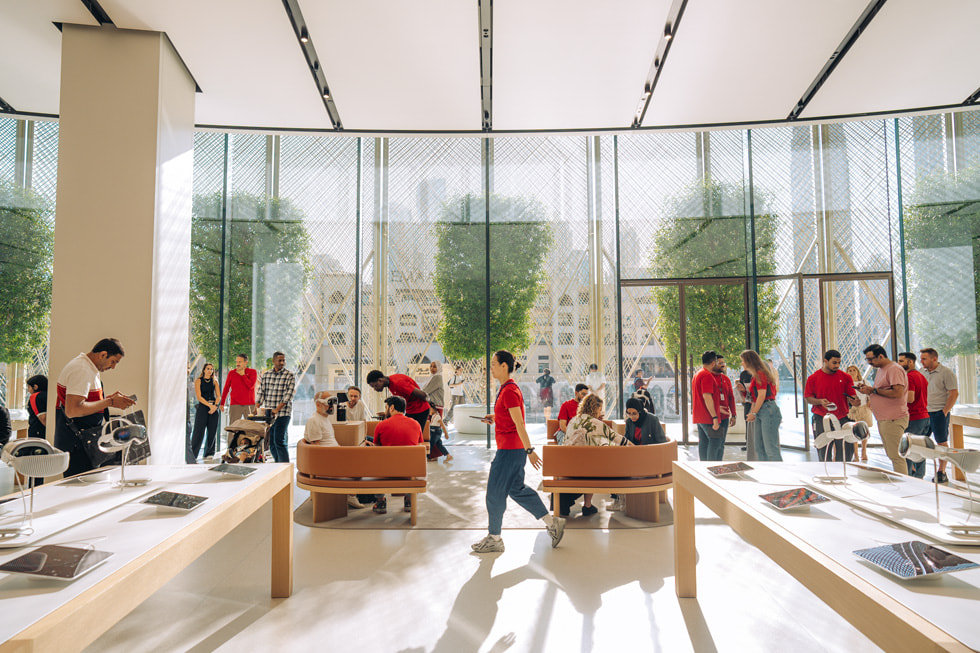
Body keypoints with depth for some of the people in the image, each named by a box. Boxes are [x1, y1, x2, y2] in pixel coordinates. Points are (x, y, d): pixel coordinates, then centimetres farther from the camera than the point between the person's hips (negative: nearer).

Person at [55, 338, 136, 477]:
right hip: (75, 444, -10)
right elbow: (72, 410, -25)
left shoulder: (86, 367, 16)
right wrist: (110, 402, -20)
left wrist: (108, 398, 12)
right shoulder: (82, 370, -17)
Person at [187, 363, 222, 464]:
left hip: (214, 407, 3)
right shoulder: (198, 381, 3)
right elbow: (199, 397, -6)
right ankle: (191, 456, -5)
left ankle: (209, 453, 11)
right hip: (202, 406, -3)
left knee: (212, 431, 2)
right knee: (199, 431, -8)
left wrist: (215, 406, -8)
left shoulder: (214, 381, 13)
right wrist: (209, 405, -13)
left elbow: (218, 395, 8)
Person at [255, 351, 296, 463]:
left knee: (279, 441, -12)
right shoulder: (266, 375, 12)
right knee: (271, 442, 8)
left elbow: (288, 395, -11)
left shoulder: (289, 376, -3)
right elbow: (261, 393, 13)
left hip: (282, 413, -5)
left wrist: (277, 409, -20)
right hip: (268, 414, 5)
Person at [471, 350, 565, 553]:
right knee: (516, 489, 18)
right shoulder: (506, 388, 11)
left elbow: (519, 424, -21)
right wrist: (495, 418, 12)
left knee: (495, 493, 2)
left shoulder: (509, 391, -20)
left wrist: (530, 450, -20)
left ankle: (494, 539, 16)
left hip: (510, 450, -10)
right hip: (511, 449, 10)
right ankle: (552, 523, 24)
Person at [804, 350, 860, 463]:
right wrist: (820, 401, -15)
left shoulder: (845, 377, 6)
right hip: (821, 419, -1)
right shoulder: (813, 378, 1)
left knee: (846, 451, -1)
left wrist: (855, 401, -20)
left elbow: (852, 395, 4)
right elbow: (807, 397, 3)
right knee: (824, 452, 4)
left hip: (843, 419, 1)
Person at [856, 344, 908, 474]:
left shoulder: (894, 369, -12)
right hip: (883, 420, 10)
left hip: (893, 419, -10)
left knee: (896, 456, -8)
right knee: (891, 455, 12)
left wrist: (873, 390, -15)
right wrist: (867, 389, 7)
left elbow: (898, 393, -23)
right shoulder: (880, 370, 19)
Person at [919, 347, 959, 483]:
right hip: (924, 412, 6)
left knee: (941, 443, 2)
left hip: (939, 413, -5)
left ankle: (942, 473, 11)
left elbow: (954, 394, -10)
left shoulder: (946, 373, -7)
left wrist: (944, 412, -13)